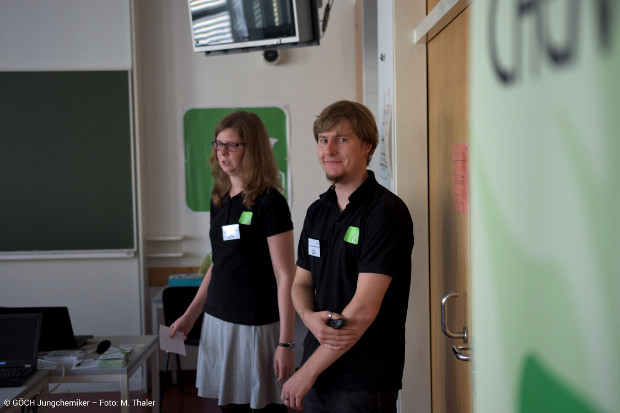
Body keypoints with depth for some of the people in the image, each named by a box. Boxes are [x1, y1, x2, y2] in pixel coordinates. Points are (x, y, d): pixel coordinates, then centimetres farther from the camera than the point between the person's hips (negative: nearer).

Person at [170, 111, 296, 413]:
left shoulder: (269, 202, -12)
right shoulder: (219, 200, 9)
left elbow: (285, 277, -14)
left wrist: (285, 343, -16)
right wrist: (190, 315, 15)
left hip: (257, 325, -7)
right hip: (218, 321, 7)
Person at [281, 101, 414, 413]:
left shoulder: (386, 212, -15)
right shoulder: (317, 211, 7)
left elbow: (365, 308, -20)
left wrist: (307, 372, -15)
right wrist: (310, 317, -11)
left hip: (365, 381, -6)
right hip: (317, 373, 6)